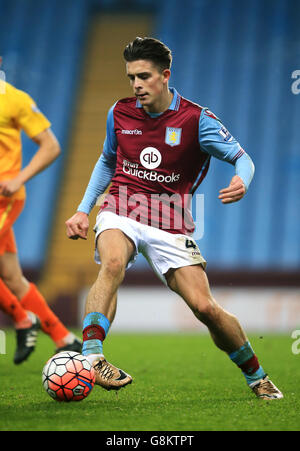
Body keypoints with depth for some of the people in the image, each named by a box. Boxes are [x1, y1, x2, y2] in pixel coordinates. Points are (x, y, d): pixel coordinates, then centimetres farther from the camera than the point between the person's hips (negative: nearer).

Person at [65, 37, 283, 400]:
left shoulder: (195, 119, -6)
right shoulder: (120, 113, 4)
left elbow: (241, 158, -5)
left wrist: (241, 181, -29)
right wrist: (83, 210, 15)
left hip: (170, 224, -1)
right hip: (121, 211, 1)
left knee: (205, 307, -7)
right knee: (112, 264, -35)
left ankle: (256, 376, 15)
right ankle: (90, 357, -44)